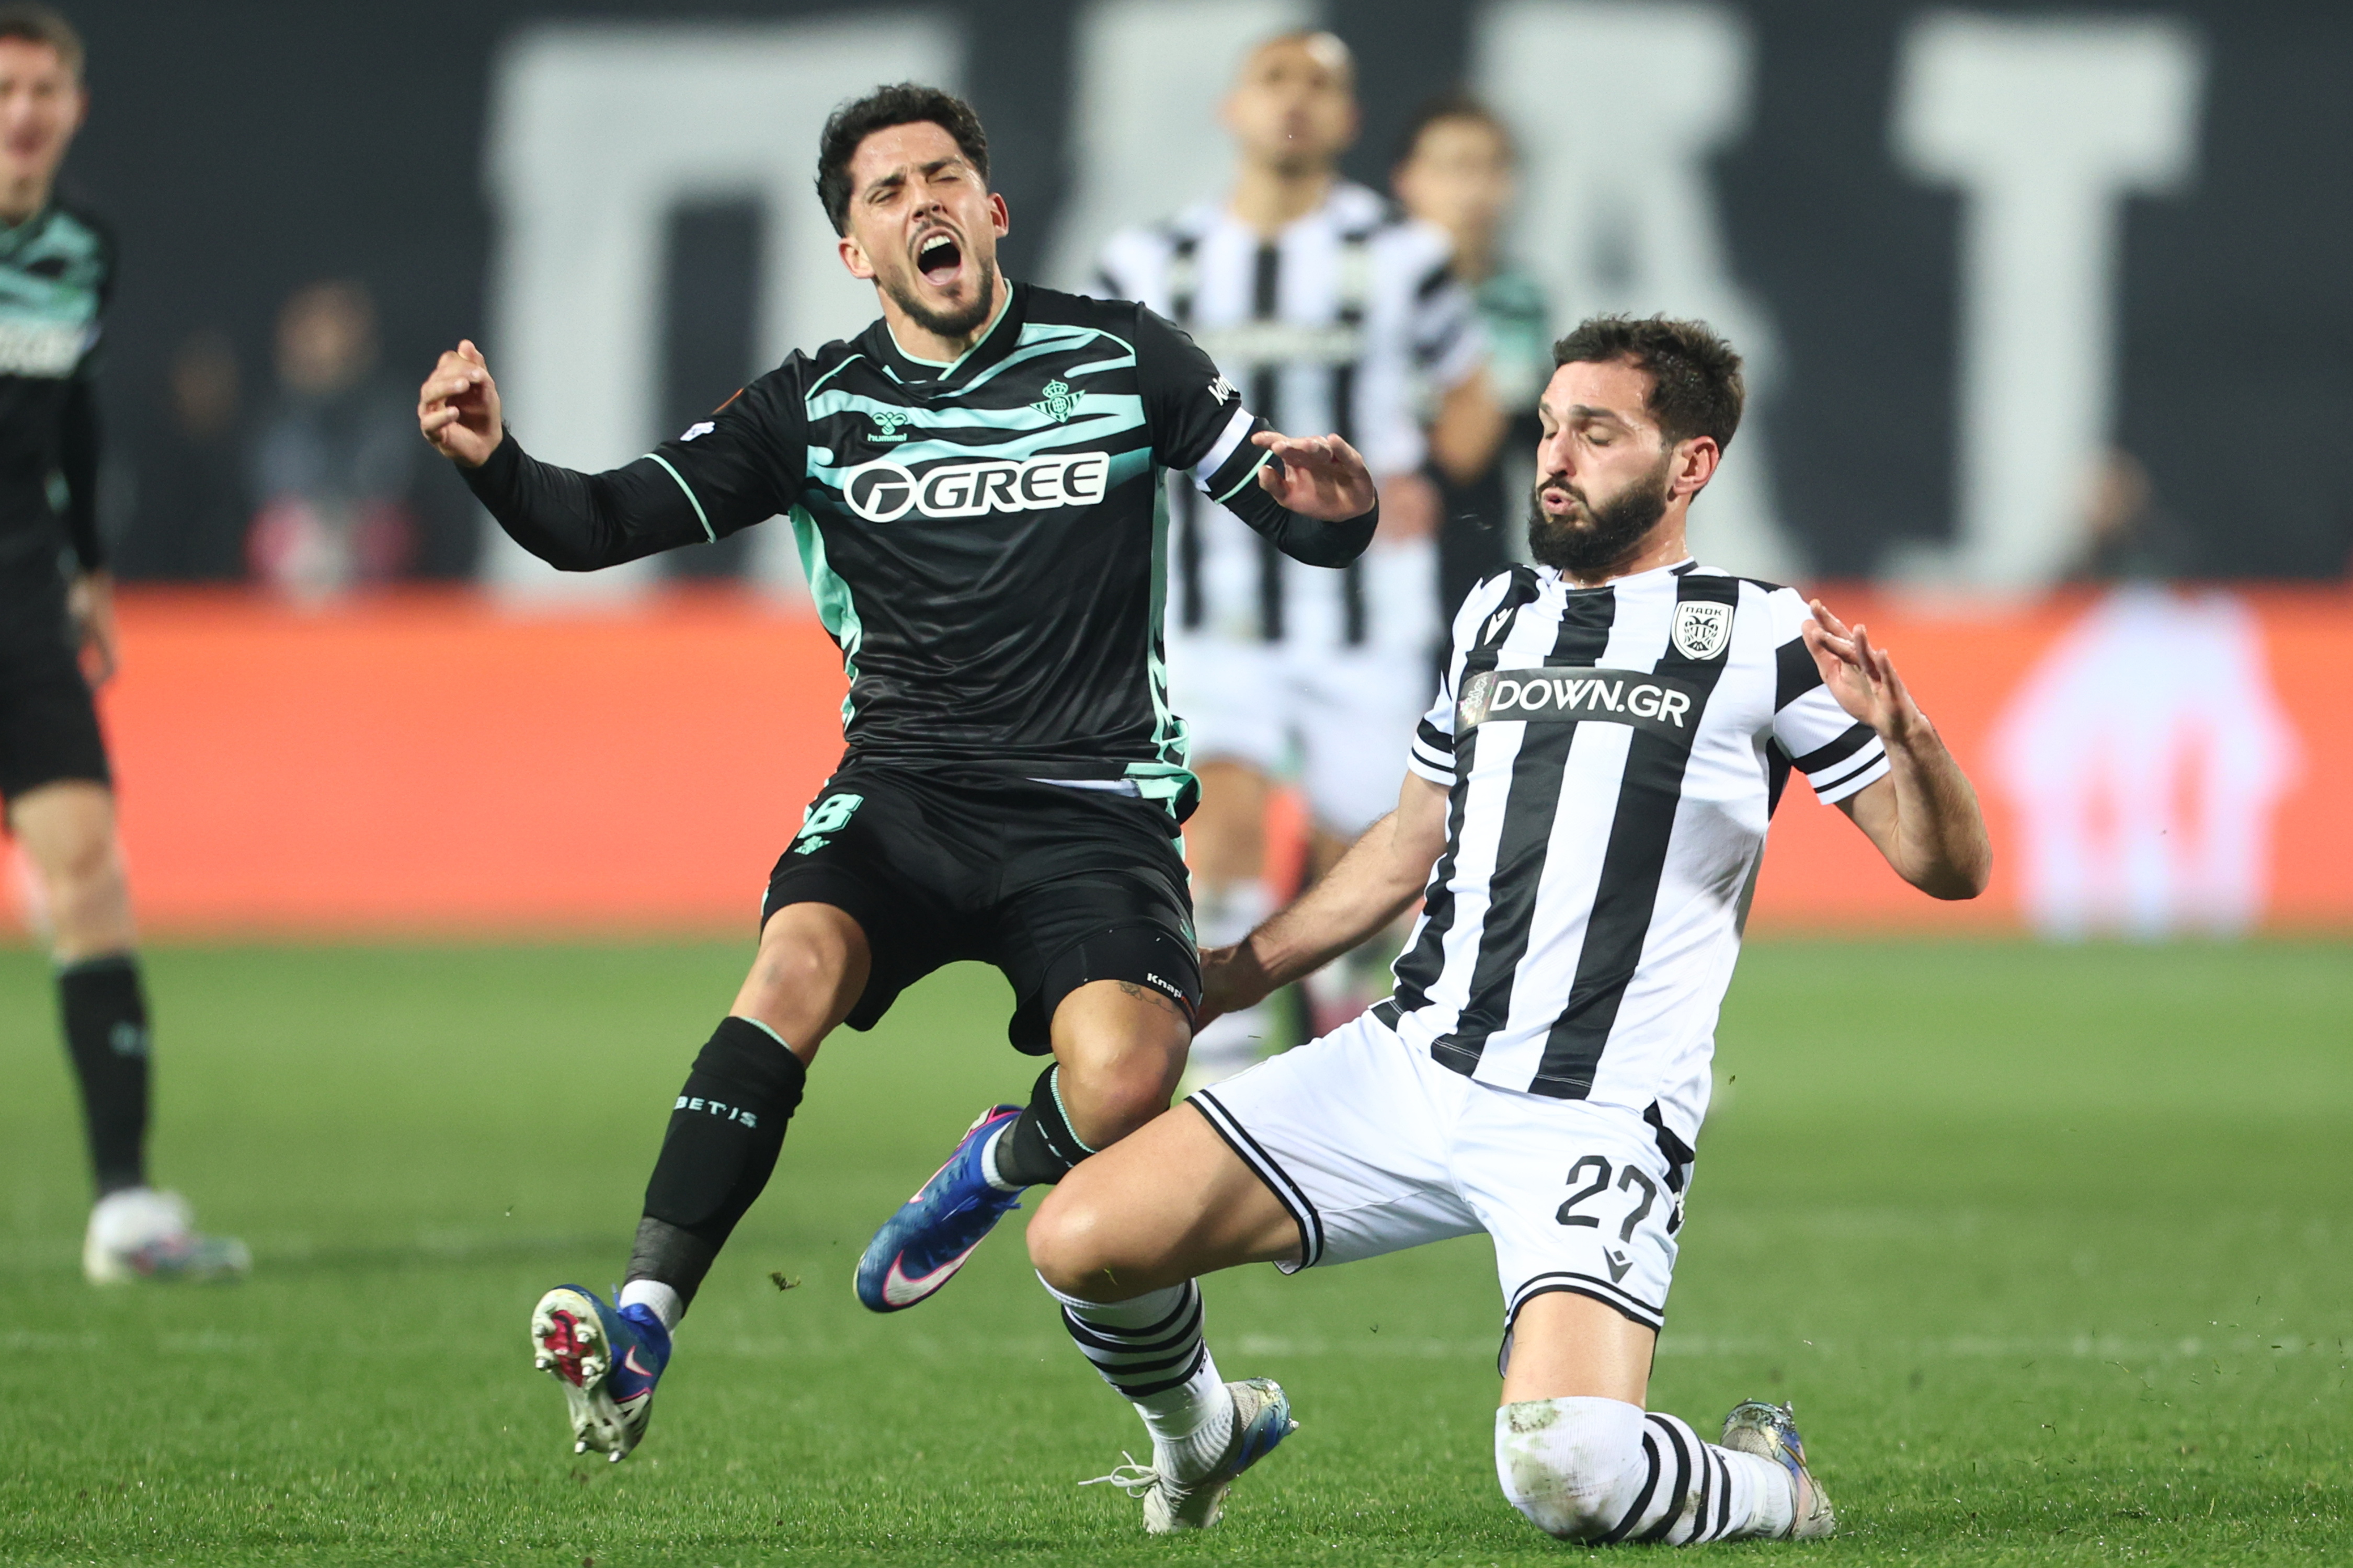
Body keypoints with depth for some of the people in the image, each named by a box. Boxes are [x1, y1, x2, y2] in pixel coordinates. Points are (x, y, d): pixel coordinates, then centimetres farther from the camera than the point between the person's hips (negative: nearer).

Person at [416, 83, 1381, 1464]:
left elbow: (1313, 527, 8)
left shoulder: (1120, 359, 5)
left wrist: (1334, 507, -17)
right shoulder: (818, 408, 8)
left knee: (1124, 1083, -28)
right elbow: (601, 524, 4)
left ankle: (1000, 1165, 10)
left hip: (1093, 808, -1)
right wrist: (494, 464, -17)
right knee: (797, 963, -31)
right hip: (901, 795, 1)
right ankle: (642, 1329, -37)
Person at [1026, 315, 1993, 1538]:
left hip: (1595, 1120, -5)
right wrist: (1232, 973, 30)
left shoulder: (1757, 637, 1)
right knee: (1078, 1242, -9)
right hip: (1406, 1064, 5)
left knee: (1562, 1469, -29)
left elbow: (1949, 868, -3)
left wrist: (1904, 737, -23)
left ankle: (1767, 1490, 6)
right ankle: (1197, 1437, 24)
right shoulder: (1496, 615, 17)